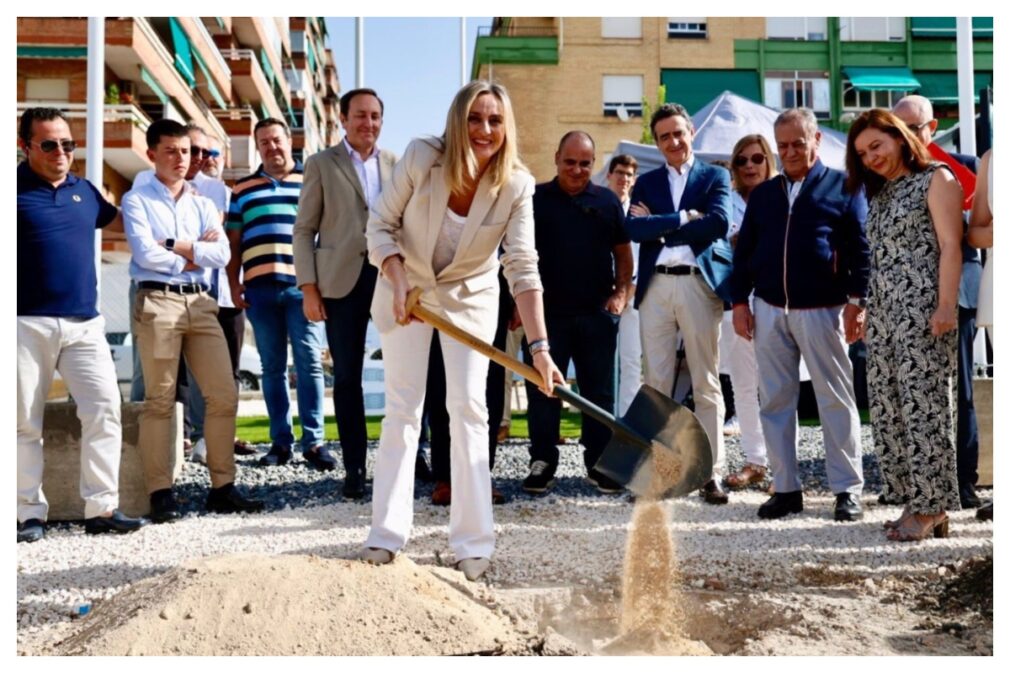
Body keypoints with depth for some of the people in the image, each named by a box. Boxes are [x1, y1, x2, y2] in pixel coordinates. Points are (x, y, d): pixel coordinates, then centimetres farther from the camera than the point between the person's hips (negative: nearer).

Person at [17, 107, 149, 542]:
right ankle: (30, 513, 10)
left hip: (84, 323, 4)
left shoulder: (83, 190, 15)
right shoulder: (16, 190, 0)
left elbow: (122, 222, 30)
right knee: (25, 422, 2)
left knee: (104, 409, -4)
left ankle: (102, 508, 1)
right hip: (28, 323, -4)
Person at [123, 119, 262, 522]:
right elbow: (146, 254, -9)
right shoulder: (137, 200, 6)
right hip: (157, 302, -4)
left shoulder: (202, 204, 18)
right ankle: (160, 493, 0)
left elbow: (221, 254, 3)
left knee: (224, 395, -1)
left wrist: (173, 246, -4)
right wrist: (194, 254, -1)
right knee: (159, 400, -4)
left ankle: (222, 487, 7)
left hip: (200, 303, 5)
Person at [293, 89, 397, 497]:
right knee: (347, 376, 3)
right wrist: (308, 288, -6)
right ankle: (354, 467, 10)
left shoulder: (396, 165, 12)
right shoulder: (321, 164, 6)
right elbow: (304, 230, 3)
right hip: (343, 280, -2)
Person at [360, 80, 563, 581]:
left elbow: (523, 267, -25)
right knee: (402, 410, -2)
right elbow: (381, 225, -11)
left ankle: (473, 544, 1)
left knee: (469, 410, -5)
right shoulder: (421, 158, -22)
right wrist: (399, 284, -26)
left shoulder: (516, 185, -21)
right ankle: (386, 535, 4)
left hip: (470, 297, 0)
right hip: (406, 289, 0)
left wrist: (539, 345, -34)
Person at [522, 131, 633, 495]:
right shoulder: (536, 198, 4)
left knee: (599, 393, 6)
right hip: (547, 311, -1)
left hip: (597, 314, 1)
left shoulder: (607, 200, 8)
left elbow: (623, 251, 12)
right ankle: (542, 462, 13)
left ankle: (599, 463, 16)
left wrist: (620, 292, -1)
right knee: (542, 390, 3)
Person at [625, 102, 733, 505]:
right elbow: (634, 229, -1)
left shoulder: (715, 177, 10)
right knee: (656, 382, 3)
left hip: (700, 283, -2)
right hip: (655, 284, 2)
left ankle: (711, 473, 2)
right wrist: (684, 218, -8)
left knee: (706, 384, -1)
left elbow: (718, 223, -9)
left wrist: (659, 226, -4)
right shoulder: (646, 183, 16)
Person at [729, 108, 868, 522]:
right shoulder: (762, 194, 15)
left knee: (836, 399, 0)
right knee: (775, 401, 5)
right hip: (769, 310, 4)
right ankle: (786, 488, 12)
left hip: (821, 310, -4)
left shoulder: (843, 187, 3)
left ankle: (847, 489, 7)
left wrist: (856, 300, -10)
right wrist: (739, 301, 6)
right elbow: (744, 250, 15)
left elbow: (859, 247, -2)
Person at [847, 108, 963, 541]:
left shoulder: (936, 180, -1)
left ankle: (931, 507, -2)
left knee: (924, 406, -7)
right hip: (884, 314, 8)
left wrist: (946, 306, -19)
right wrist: (870, 313, 17)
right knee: (888, 409, 5)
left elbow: (950, 247, -10)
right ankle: (914, 501, 12)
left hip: (923, 312, -8)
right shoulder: (880, 193, 20)